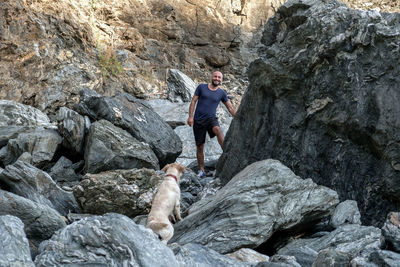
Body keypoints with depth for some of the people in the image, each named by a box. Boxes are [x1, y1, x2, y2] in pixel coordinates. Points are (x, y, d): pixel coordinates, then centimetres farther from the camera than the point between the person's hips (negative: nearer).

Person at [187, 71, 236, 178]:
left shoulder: (222, 93, 7)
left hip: (211, 119, 0)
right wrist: (190, 116, -5)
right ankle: (201, 170, 15)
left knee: (218, 130, -36)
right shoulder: (201, 87, 4)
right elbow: (193, 101, 4)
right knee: (199, 146, 3)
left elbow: (230, 108, 10)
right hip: (198, 120, 0)